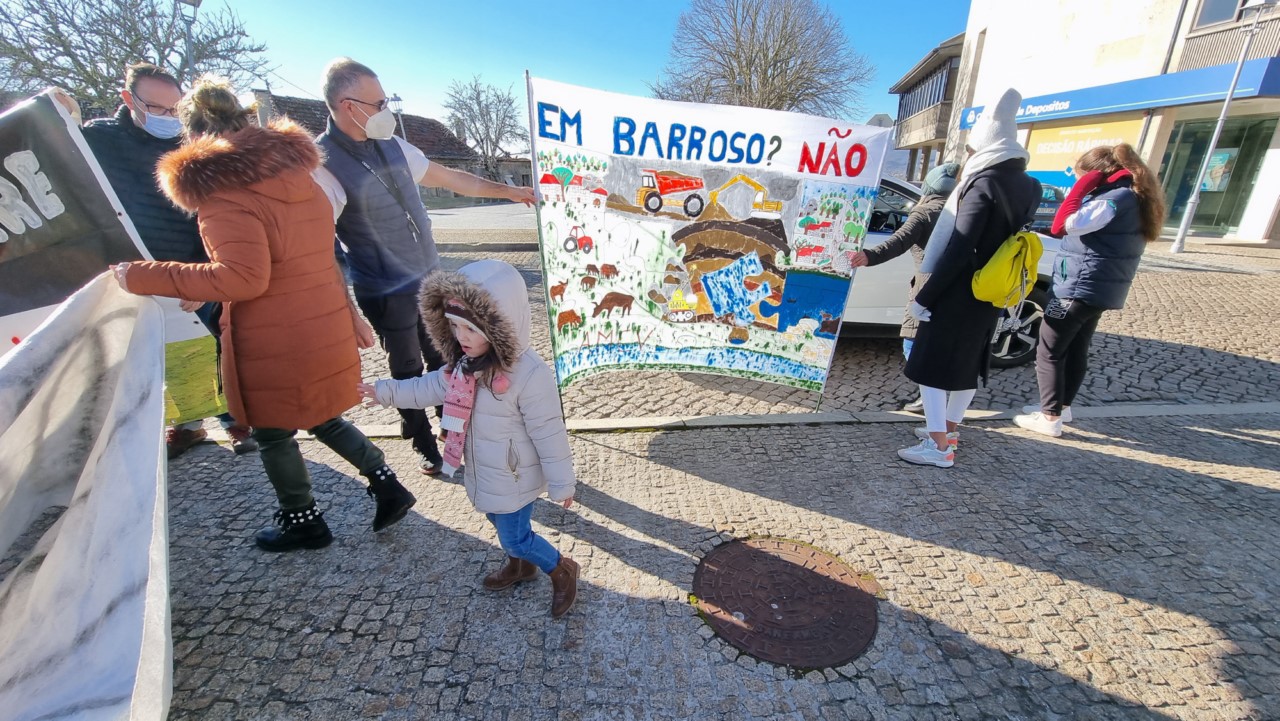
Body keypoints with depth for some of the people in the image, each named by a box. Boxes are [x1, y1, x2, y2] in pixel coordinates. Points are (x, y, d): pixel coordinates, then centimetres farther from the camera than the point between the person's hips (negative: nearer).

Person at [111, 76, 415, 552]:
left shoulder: (221, 187, -13)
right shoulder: (295, 174, 11)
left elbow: (243, 278, -25)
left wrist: (145, 277, -15)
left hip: (274, 343, -7)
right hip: (326, 328, 7)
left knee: (273, 433, 14)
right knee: (324, 420, 23)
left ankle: (303, 522, 30)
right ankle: (387, 485, 22)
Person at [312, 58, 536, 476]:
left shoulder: (393, 147, 4)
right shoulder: (324, 164, -17)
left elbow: (450, 178, 14)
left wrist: (506, 190, 18)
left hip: (431, 278, 6)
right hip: (387, 295, -6)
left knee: (444, 359, 17)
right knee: (408, 371, 8)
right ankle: (423, 445, 29)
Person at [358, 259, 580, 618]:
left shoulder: (530, 375, -33)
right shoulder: (465, 363, -8)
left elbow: (549, 435, -26)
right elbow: (432, 387, 12)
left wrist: (561, 484, -17)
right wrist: (384, 391, 13)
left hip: (515, 478, -8)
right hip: (483, 474, 8)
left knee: (515, 537, 8)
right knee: (503, 526, 28)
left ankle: (562, 570, 33)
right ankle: (520, 565, 55)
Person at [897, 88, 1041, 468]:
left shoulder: (984, 183, -16)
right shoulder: (1028, 186, 11)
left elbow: (959, 250, -20)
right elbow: (1006, 238, 13)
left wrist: (924, 297, -18)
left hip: (958, 293, -8)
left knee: (932, 364, -3)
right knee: (967, 362, 17)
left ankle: (938, 446, -1)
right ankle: (950, 429, 31)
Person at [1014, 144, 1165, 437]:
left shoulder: (1116, 198, -18)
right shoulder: (1132, 196, 13)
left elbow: (1061, 226, -27)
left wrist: (1083, 185, -19)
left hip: (1079, 288, -10)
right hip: (1100, 289, 10)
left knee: (1049, 353, -3)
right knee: (1076, 350, 18)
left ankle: (1050, 418, 1)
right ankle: (1062, 406, 31)